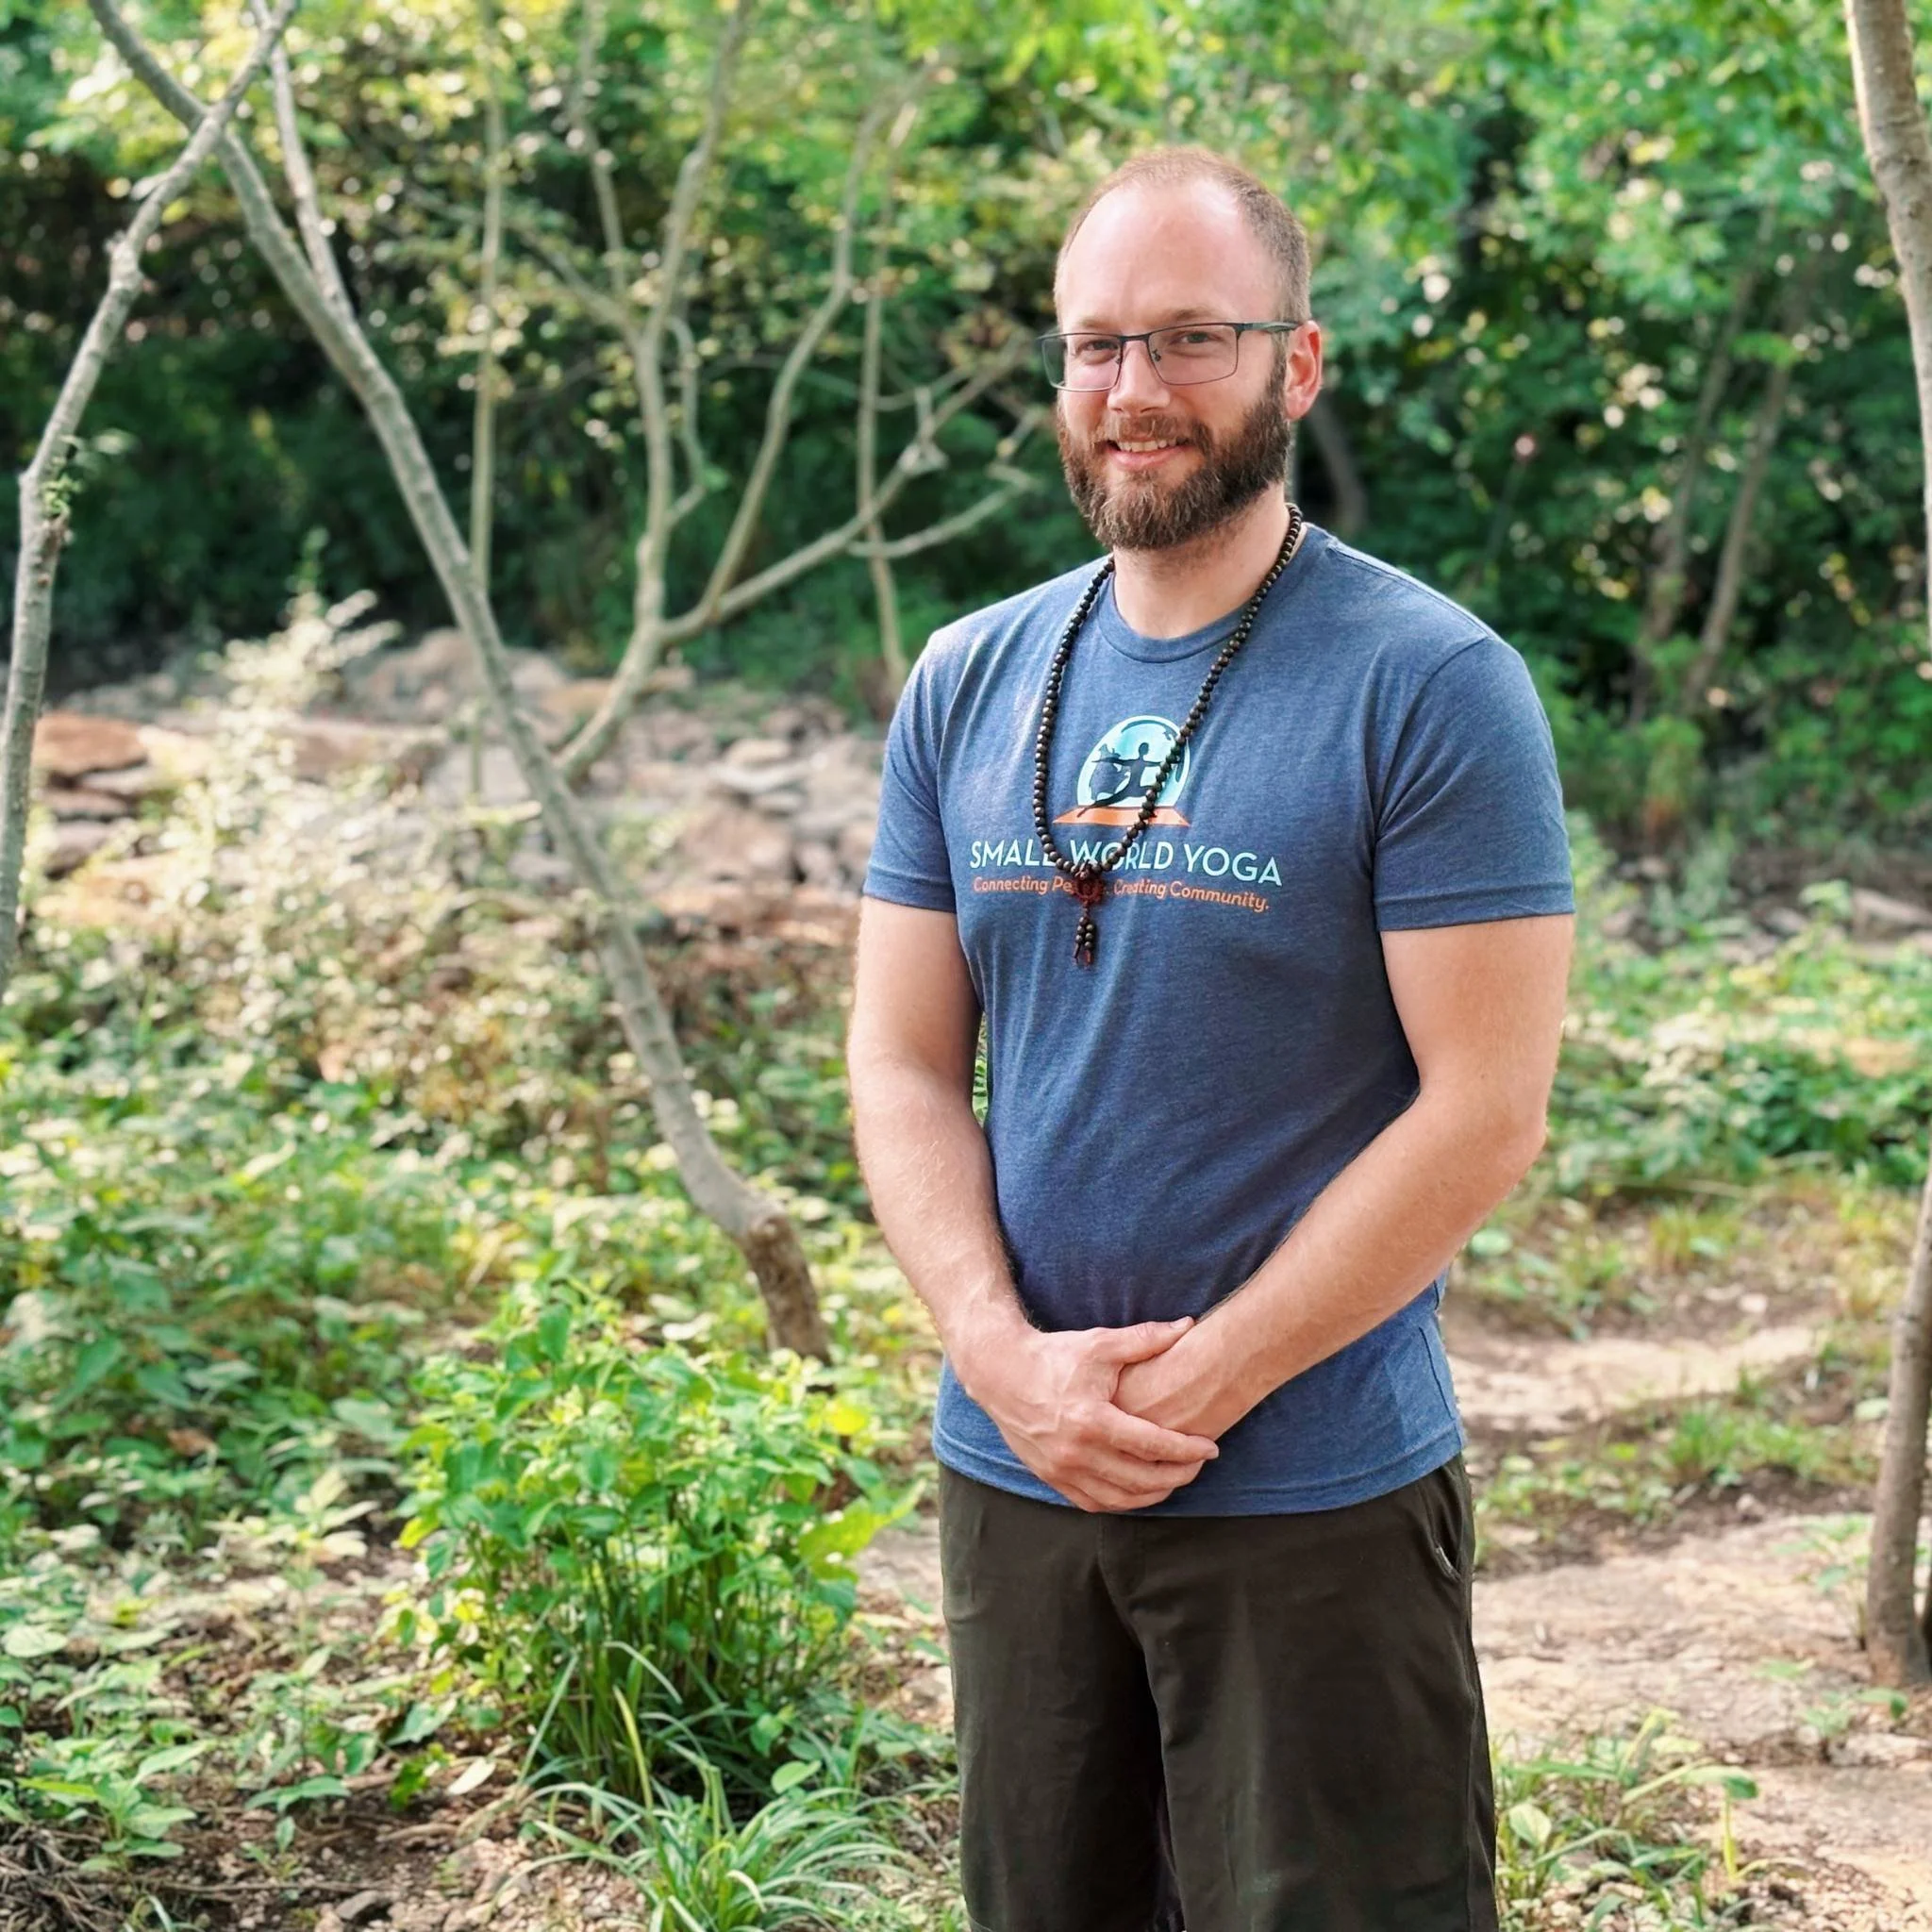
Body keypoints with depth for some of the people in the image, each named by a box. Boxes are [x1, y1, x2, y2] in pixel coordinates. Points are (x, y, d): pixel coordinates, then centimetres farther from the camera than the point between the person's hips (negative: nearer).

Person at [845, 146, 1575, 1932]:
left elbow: (1486, 1108, -14)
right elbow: (904, 1066, 5)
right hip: (1010, 1475, 5)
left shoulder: (1429, 685, -10)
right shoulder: (968, 686, 5)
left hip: (1318, 1496, -4)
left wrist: (1198, 1386, -15)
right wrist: (1005, 1357, -10)